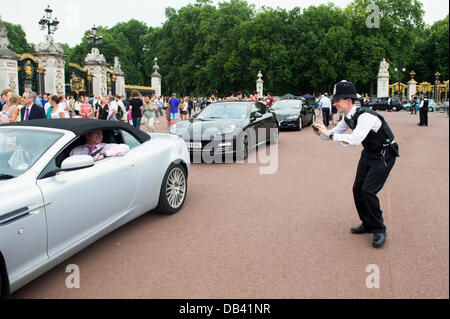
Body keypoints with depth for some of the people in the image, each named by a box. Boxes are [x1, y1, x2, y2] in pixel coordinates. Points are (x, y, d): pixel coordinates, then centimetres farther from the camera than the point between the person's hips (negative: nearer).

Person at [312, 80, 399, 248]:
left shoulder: (365, 116, -30)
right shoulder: (348, 117, -2)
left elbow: (355, 139, -44)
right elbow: (333, 135, 8)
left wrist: (330, 134, -39)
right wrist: (321, 132, -13)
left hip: (384, 156, -9)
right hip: (368, 154, 9)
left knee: (368, 191, -15)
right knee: (357, 189, 6)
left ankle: (379, 229, 3)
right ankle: (368, 224, 24)